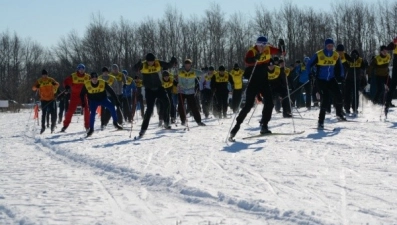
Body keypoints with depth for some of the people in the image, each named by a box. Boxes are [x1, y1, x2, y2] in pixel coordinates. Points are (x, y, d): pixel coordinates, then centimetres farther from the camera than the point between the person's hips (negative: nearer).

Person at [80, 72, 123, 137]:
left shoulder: (103, 83, -22)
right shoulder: (87, 85, -20)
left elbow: (111, 91, -13)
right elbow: (82, 94, -2)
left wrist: (116, 100, -13)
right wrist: (83, 103, -7)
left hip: (103, 99, 0)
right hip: (93, 101, 0)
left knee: (111, 107, -22)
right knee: (92, 113, -22)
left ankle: (115, 123, -5)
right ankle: (91, 129, -1)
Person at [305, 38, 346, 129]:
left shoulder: (336, 55, 1)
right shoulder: (318, 55, -11)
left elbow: (339, 67, 16)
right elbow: (309, 65, -3)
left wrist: (341, 76, 9)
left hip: (331, 79, 4)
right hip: (321, 80, -4)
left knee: (338, 95, -10)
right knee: (325, 100, -13)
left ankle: (339, 114, 16)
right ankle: (320, 121, -4)